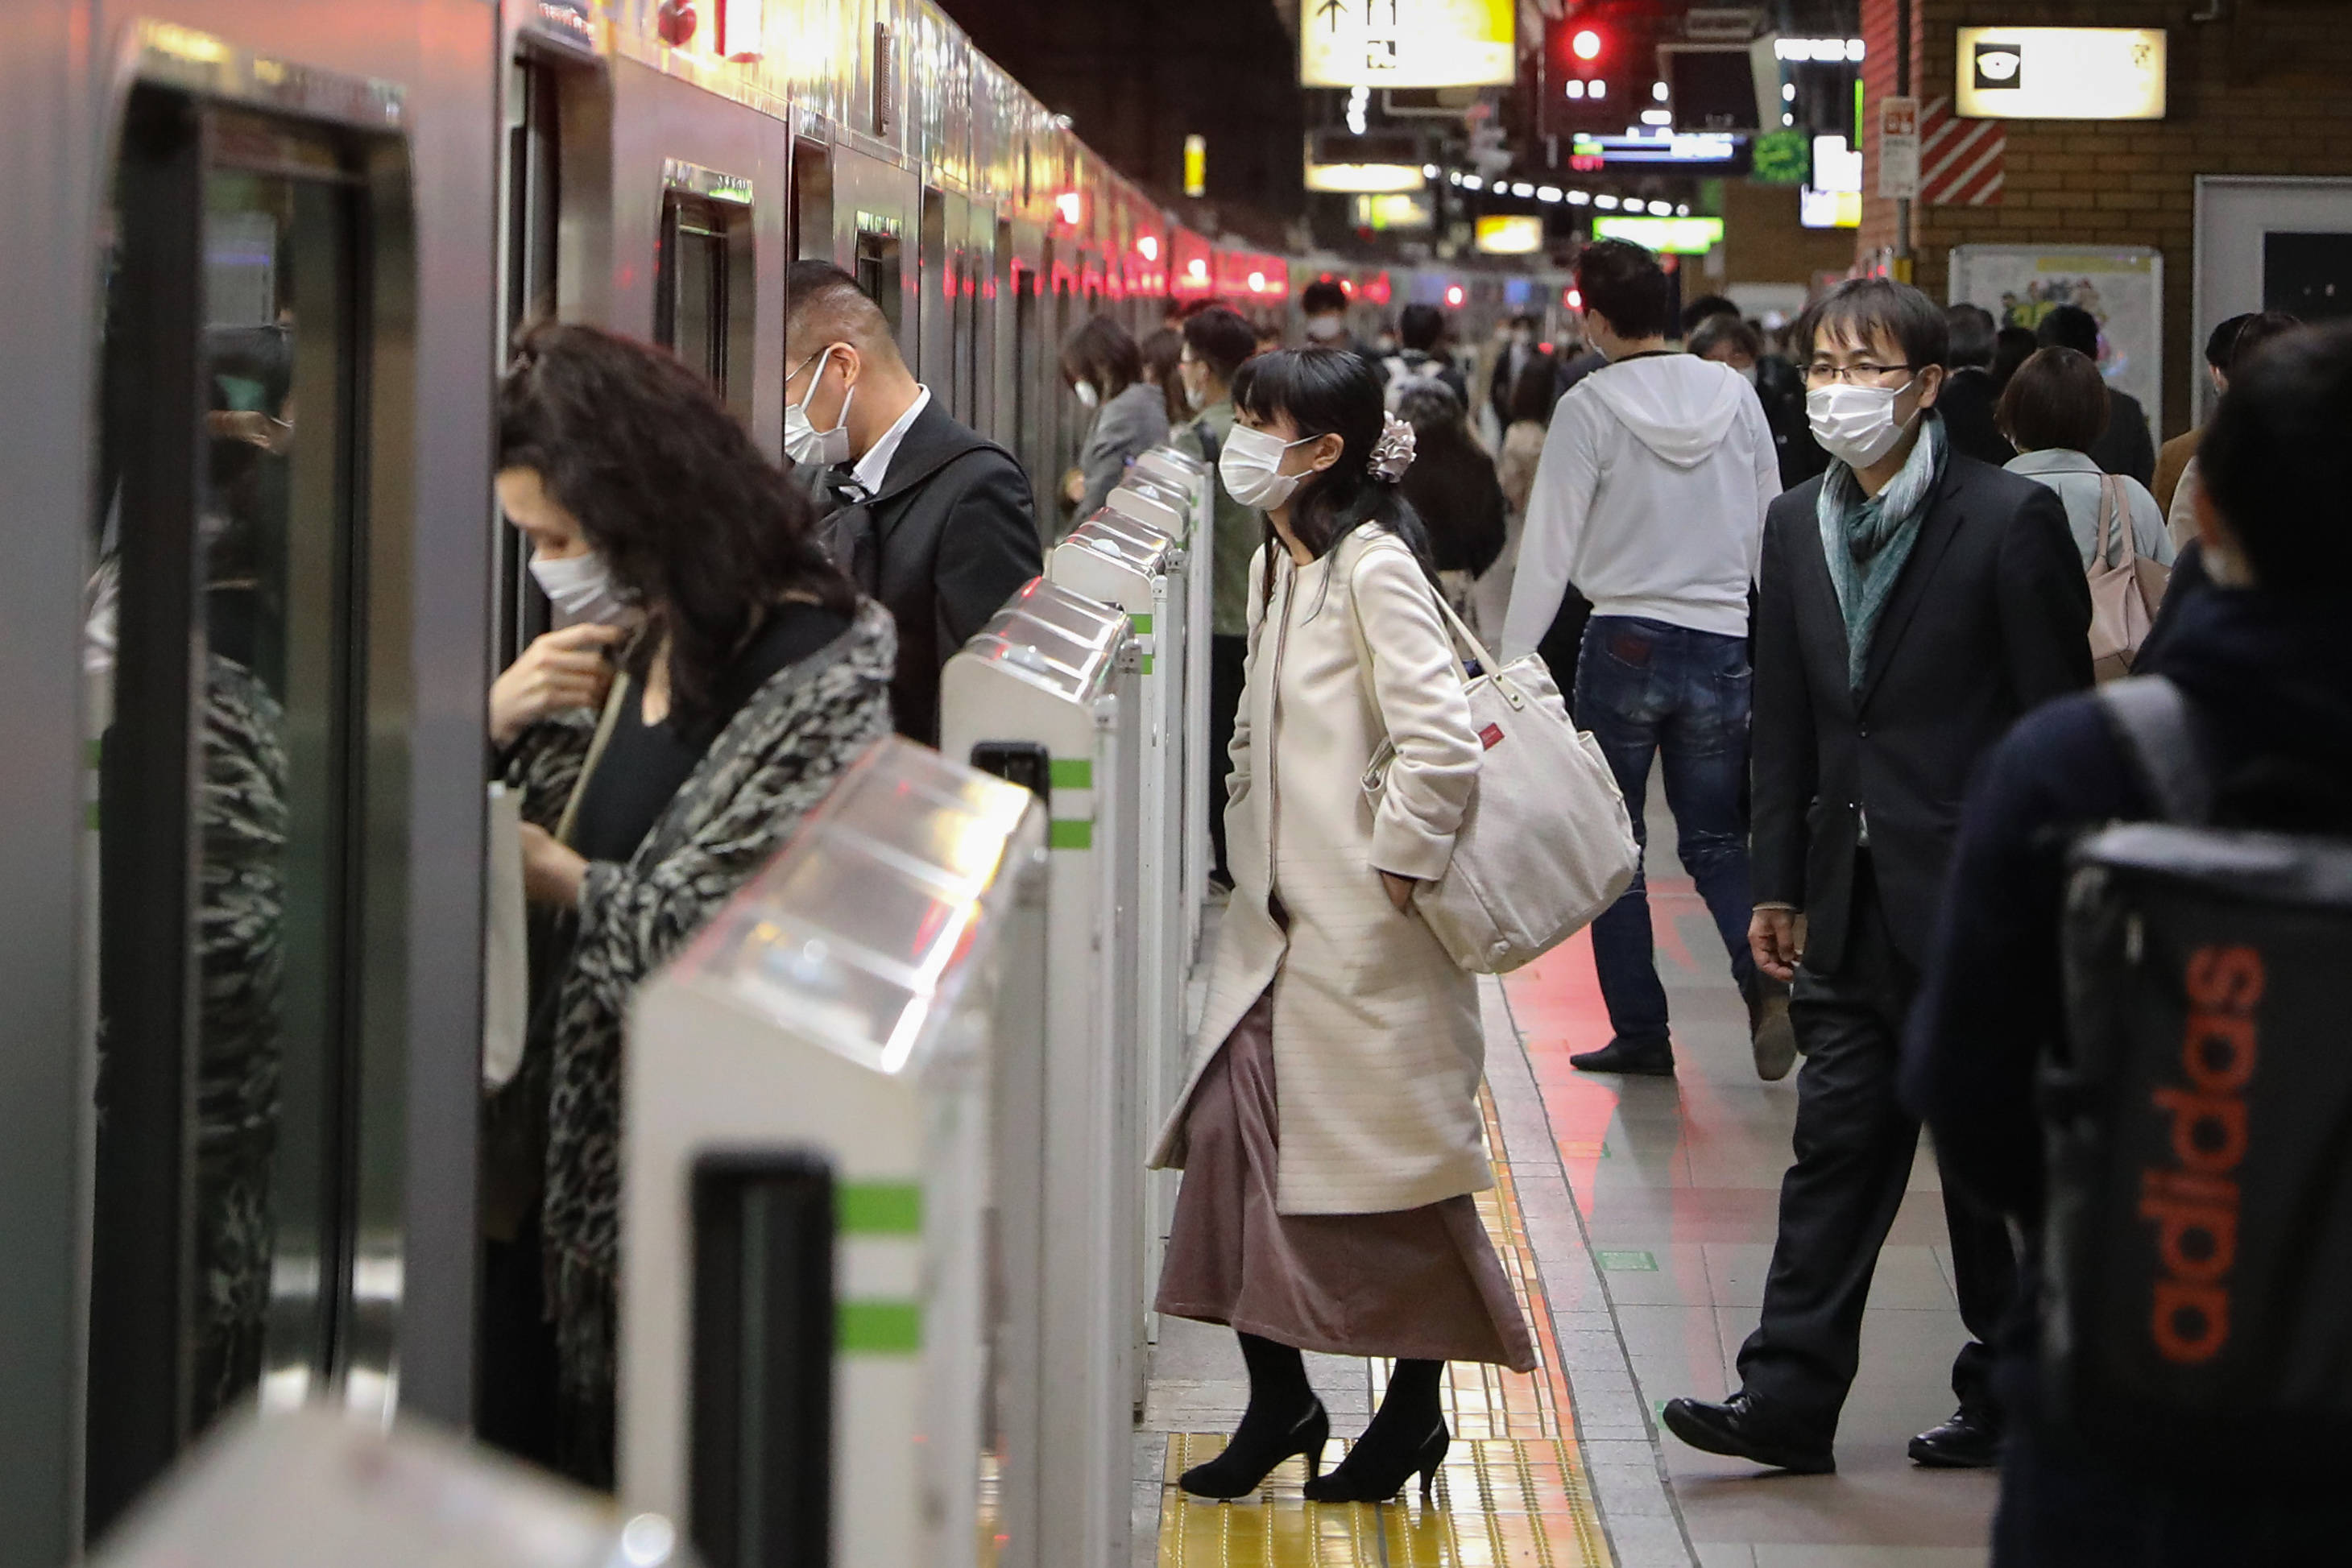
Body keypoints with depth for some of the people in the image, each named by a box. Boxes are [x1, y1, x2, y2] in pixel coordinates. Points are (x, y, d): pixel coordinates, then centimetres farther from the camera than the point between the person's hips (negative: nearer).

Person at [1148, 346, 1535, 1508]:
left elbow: (1442, 738, -23)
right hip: (1277, 919, 9)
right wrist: (1253, 839, 17)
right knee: (1229, 1130, 4)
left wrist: (1393, 863, -16)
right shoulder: (1279, 563, 14)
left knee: (1389, 1151, 1)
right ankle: (1278, 1398, 14)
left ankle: (1413, 1409, 14)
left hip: (1362, 932, -9)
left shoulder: (1373, 567, -15)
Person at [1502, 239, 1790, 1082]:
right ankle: (1765, 977, -13)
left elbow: (1550, 546, -8)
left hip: (1626, 644, -3)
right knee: (1715, 839, 12)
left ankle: (1640, 1030, 9)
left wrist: (1510, 661, -2)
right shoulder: (1736, 396, 4)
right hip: (1726, 643, 3)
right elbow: (1771, 529, 11)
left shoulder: (1590, 407, -8)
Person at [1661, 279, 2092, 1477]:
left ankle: (2010, 1398, 17)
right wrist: (1777, 884, 12)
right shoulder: (1797, 527, 10)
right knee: (1837, 1143, 5)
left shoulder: (2010, 521, -9)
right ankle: (1790, 1399, 5)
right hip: (1854, 904, 5)